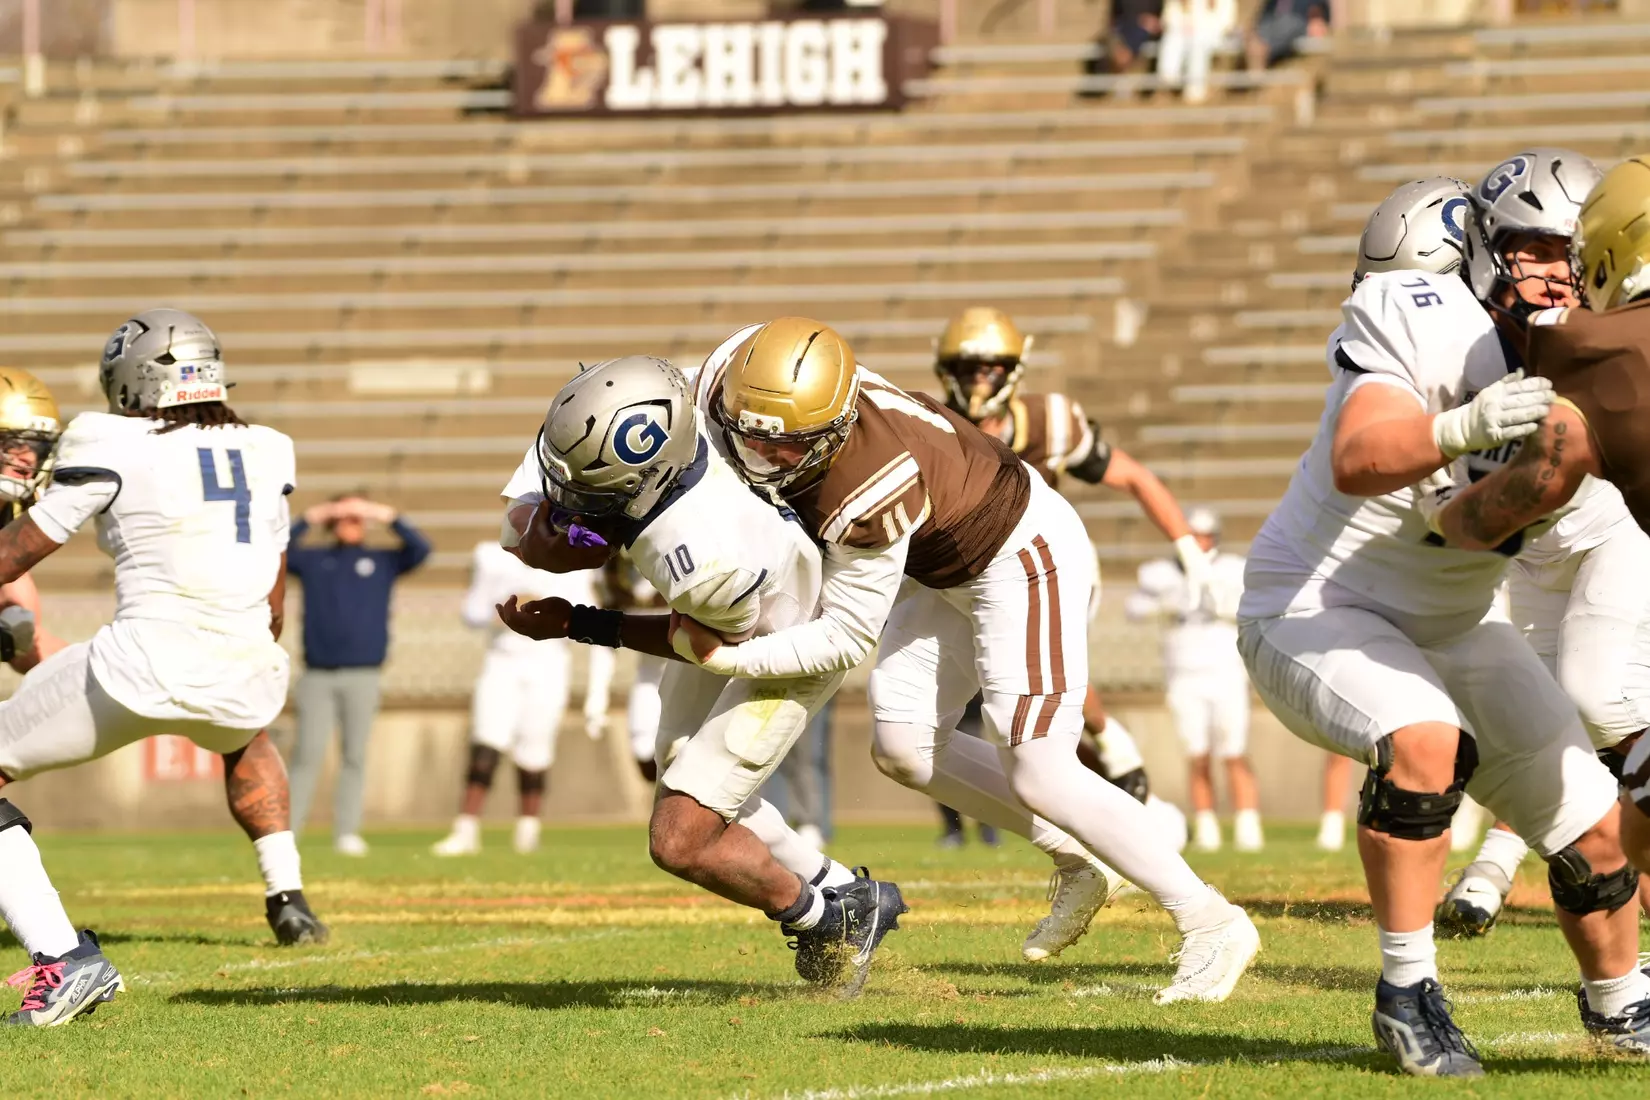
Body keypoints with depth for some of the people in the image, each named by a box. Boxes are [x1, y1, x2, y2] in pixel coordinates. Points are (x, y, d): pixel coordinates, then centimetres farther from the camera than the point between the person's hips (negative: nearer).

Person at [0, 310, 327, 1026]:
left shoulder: (115, 449, -3)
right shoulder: (265, 454, 14)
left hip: (143, 664, -6)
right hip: (246, 680, 6)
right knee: (244, 736, 44)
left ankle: (63, 959, -9)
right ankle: (286, 896, 34)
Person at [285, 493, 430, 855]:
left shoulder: (383, 563, 13)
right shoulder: (313, 560, 15)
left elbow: (420, 549, -1)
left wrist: (388, 516, -5)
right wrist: (309, 519, -1)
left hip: (362, 676, 0)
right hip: (317, 675, 0)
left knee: (355, 756, -1)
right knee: (307, 754, -6)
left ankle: (347, 832, -1)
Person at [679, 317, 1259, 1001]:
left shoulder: (870, 493, -38)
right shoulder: (732, 377, -20)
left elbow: (845, 638, -26)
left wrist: (722, 656, -26)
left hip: (1022, 559, -9)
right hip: (945, 574, 9)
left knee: (1038, 776, -13)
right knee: (903, 748, 7)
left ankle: (1212, 924, -3)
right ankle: (1076, 863, 21)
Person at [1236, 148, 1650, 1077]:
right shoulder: (1422, 322, -23)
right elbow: (1356, 462, -38)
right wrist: (1466, 426, -53)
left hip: (1454, 627, 7)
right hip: (1316, 608, -7)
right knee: (1425, 742, -35)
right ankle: (1409, 992, -21)